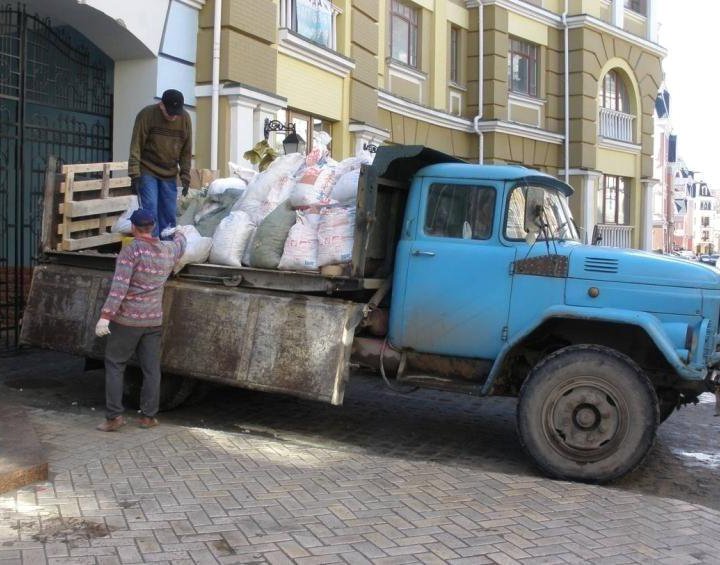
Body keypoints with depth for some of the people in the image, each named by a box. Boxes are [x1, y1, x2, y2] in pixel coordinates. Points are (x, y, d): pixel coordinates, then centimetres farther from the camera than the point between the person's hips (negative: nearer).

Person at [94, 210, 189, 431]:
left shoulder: (130, 251, -13)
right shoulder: (168, 251, 5)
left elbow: (119, 287, -21)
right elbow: (181, 245, 30)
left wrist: (105, 315, -22)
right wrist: (180, 232, 52)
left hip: (127, 320, -5)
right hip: (154, 321, 5)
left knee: (114, 366, 5)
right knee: (151, 369, 10)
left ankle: (114, 416, 2)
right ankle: (149, 416, 16)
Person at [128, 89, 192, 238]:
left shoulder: (185, 118, -3)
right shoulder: (147, 115, -13)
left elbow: (186, 151, 4)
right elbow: (136, 146, -12)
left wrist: (185, 177, 1)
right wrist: (135, 175, -16)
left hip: (169, 175, 3)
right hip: (147, 172, -3)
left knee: (169, 214, 3)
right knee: (150, 212, -10)